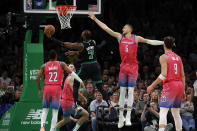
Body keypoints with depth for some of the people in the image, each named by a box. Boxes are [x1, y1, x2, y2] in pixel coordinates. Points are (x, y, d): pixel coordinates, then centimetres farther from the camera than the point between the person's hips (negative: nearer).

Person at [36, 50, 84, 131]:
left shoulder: (44, 66, 8)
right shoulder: (61, 64, 5)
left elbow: (37, 78, 4)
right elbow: (71, 73, -3)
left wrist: (40, 89, 16)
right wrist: (80, 81, -1)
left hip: (47, 88, 1)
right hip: (57, 88, -1)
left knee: (45, 110, 11)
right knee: (55, 111, 2)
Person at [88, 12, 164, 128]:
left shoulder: (136, 38, 0)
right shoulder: (120, 37, 6)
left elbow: (150, 41, 4)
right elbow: (106, 28, 4)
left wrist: (164, 42, -1)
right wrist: (95, 19, 1)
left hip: (133, 67, -3)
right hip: (123, 66, 3)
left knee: (130, 91, -6)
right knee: (122, 91, 4)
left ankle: (128, 116, -6)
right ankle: (121, 116, 10)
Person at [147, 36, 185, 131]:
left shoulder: (164, 57, -6)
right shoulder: (178, 57, 13)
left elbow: (164, 75, -15)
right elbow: (183, 76, 13)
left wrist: (152, 86, -10)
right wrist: (183, 90, 19)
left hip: (169, 85, -7)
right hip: (179, 85, 7)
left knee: (163, 112, -13)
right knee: (176, 113, 17)